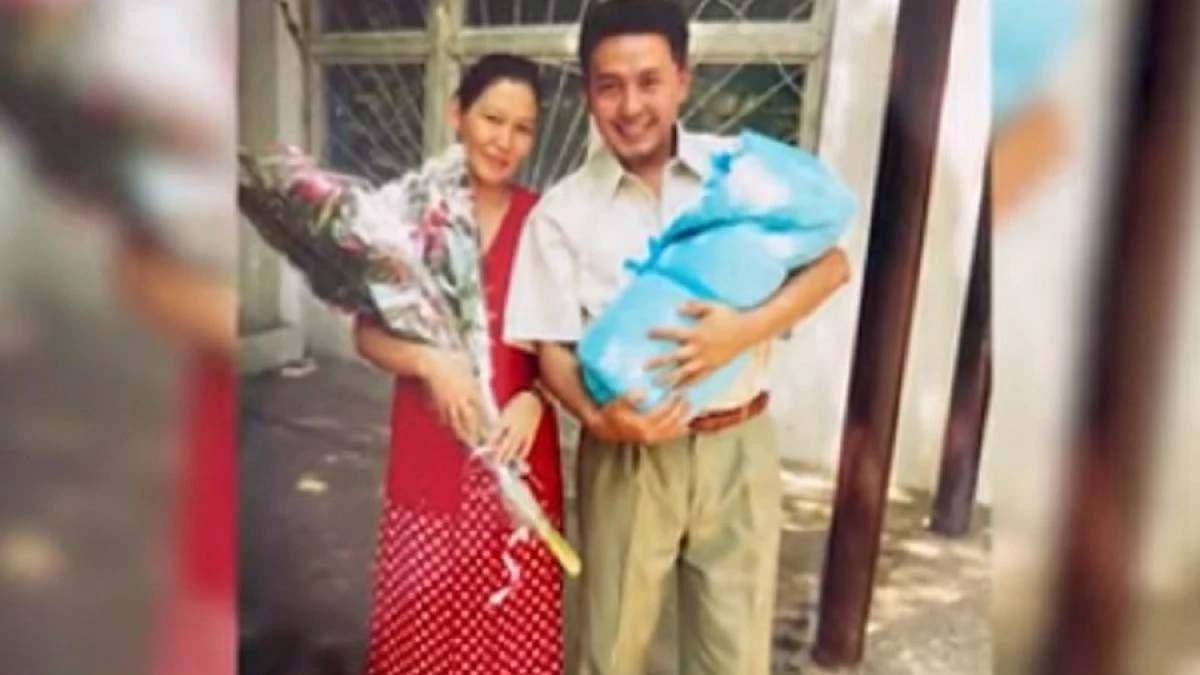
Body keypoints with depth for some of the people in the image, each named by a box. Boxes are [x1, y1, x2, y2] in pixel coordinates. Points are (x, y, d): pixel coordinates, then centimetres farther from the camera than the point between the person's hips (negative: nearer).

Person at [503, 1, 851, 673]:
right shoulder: (563, 210, -4)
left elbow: (832, 262, -2)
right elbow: (552, 346, -3)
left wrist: (749, 327, -19)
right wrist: (596, 416, -23)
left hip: (738, 446, 1)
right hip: (628, 455, 0)